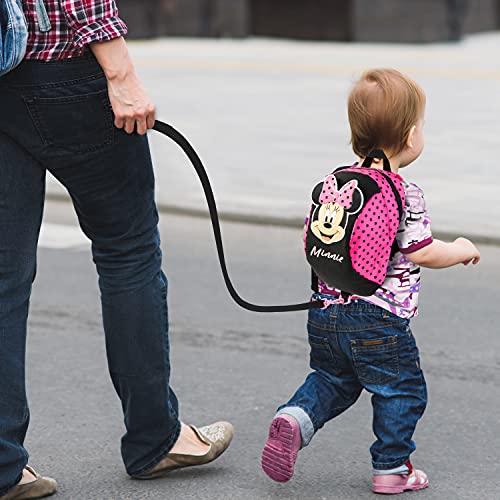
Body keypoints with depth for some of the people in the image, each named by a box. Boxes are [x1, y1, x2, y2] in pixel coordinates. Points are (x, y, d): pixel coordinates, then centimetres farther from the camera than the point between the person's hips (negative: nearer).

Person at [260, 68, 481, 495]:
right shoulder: (405, 195, -14)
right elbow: (422, 253, -14)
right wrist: (462, 250, 4)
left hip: (326, 313, 7)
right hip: (381, 318, -6)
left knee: (333, 380, 23)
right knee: (402, 391, 10)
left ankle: (295, 419, 0)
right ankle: (391, 468, 16)